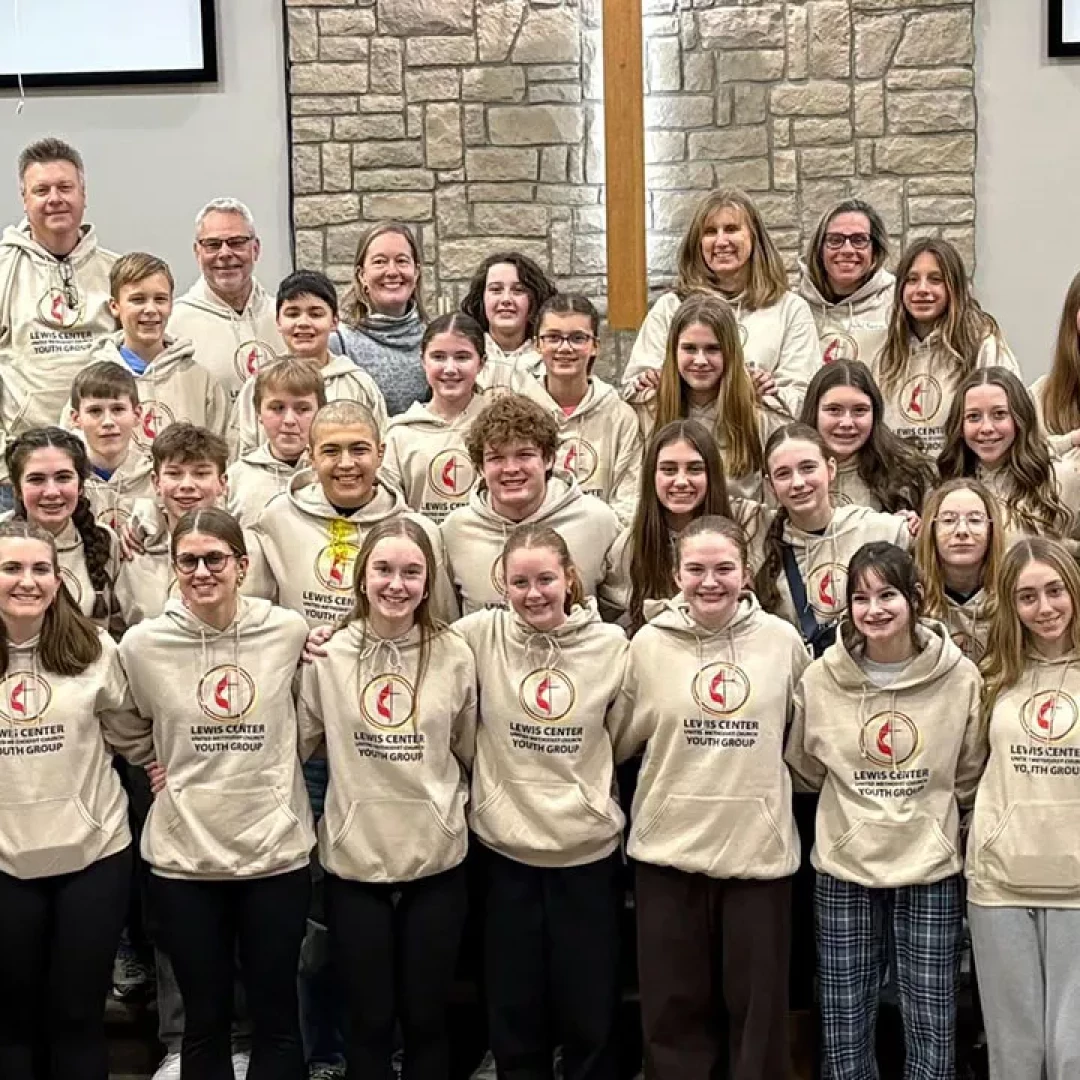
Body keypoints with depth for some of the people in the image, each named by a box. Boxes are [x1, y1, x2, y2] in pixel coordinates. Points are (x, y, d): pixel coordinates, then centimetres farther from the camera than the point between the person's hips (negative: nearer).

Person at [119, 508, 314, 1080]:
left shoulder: (289, 631, -4)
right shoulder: (142, 644, -5)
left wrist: (265, 771, 6)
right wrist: (172, 771, 4)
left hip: (276, 852, 0)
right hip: (183, 857, 0)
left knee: (276, 1017, 10)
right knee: (204, 1019, 11)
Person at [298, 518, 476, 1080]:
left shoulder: (454, 654, -2)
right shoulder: (326, 654, -4)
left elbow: (468, 751, 9)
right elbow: (295, 743, 4)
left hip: (436, 860, 0)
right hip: (353, 861, 0)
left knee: (425, 1017, 11)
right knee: (369, 1019, 11)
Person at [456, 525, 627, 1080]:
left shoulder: (611, 643, -3)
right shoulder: (481, 635, -6)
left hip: (589, 848, 0)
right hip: (506, 847, 0)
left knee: (590, 1010, 9)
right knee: (514, 1009, 10)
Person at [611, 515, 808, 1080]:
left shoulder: (783, 641, -2)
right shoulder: (649, 643, -2)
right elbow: (619, 739, 8)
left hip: (758, 846, 0)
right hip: (669, 846, 0)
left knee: (758, 1005, 9)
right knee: (674, 1005, 10)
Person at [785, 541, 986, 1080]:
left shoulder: (960, 676, -6)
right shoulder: (820, 677, -4)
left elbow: (969, 778, 6)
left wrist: (929, 818, 4)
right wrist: (856, 810, 7)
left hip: (930, 871, -1)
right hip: (843, 870, 1)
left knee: (931, 1027, 8)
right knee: (844, 1029, 10)